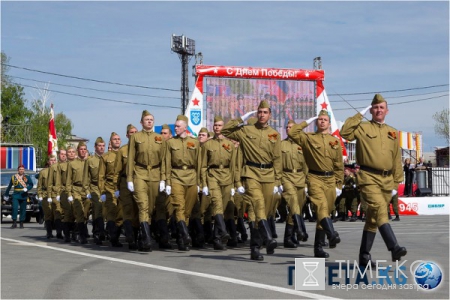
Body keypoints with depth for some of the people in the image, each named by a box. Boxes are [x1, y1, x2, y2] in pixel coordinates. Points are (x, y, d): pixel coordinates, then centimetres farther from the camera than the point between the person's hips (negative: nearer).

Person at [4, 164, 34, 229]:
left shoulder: (27, 177, 8)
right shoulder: (13, 177, 8)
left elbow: (31, 184, 2)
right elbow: (9, 187, 15)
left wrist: (27, 188, -18)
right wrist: (6, 195, 19)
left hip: (24, 195, 1)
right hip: (16, 195, -1)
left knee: (23, 209, 3)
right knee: (15, 208, -13)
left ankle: (21, 223, 11)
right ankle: (14, 223, -9)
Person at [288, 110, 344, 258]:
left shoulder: (335, 141, 13)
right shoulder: (308, 138, 6)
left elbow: (339, 165, 14)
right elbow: (292, 132, -10)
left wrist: (339, 185, 9)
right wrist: (307, 122, 1)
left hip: (330, 180, 4)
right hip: (315, 178, -4)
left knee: (324, 212, 6)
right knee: (321, 206, -26)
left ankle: (318, 247, 11)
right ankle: (332, 234, -46)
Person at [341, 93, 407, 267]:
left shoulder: (392, 133, 16)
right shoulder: (363, 128, 4)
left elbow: (397, 160, 16)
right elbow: (345, 133, -16)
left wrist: (396, 183, 12)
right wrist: (360, 115, -9)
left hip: (386, 180, 5)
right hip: (369, 178, -5)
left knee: (373, 217, 9)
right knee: (380, 209, -24)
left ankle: (365, 255, 14)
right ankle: (394, 248, -35)